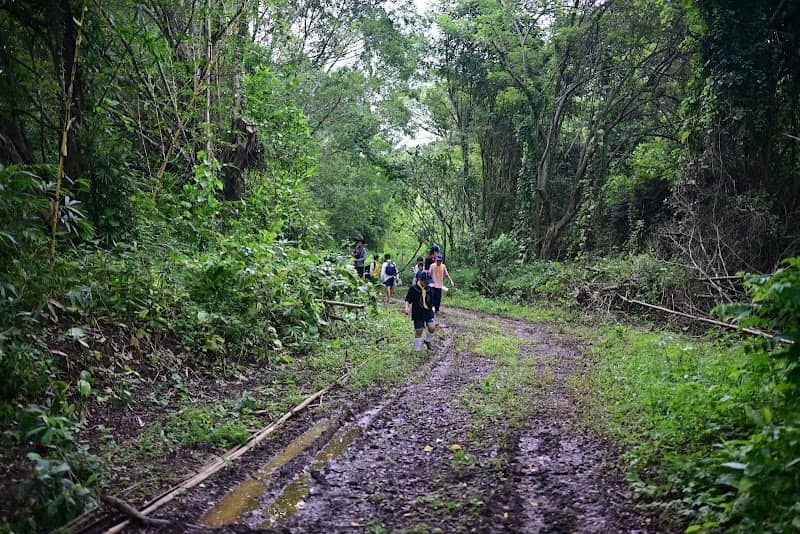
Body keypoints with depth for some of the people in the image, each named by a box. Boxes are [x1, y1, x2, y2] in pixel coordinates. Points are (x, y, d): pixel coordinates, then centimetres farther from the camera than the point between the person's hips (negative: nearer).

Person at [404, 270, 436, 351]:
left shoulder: (429, 289, 2)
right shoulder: (413, 289, -11)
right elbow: (407, 300, -9)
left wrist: (432, 308, 22)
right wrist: (406, 307, -26)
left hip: (428, 312, 3)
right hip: (418, 314, -3)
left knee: (432, 328, -15)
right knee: (418, 332, 3)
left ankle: (427, 340, 15)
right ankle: (417, 350, 17)